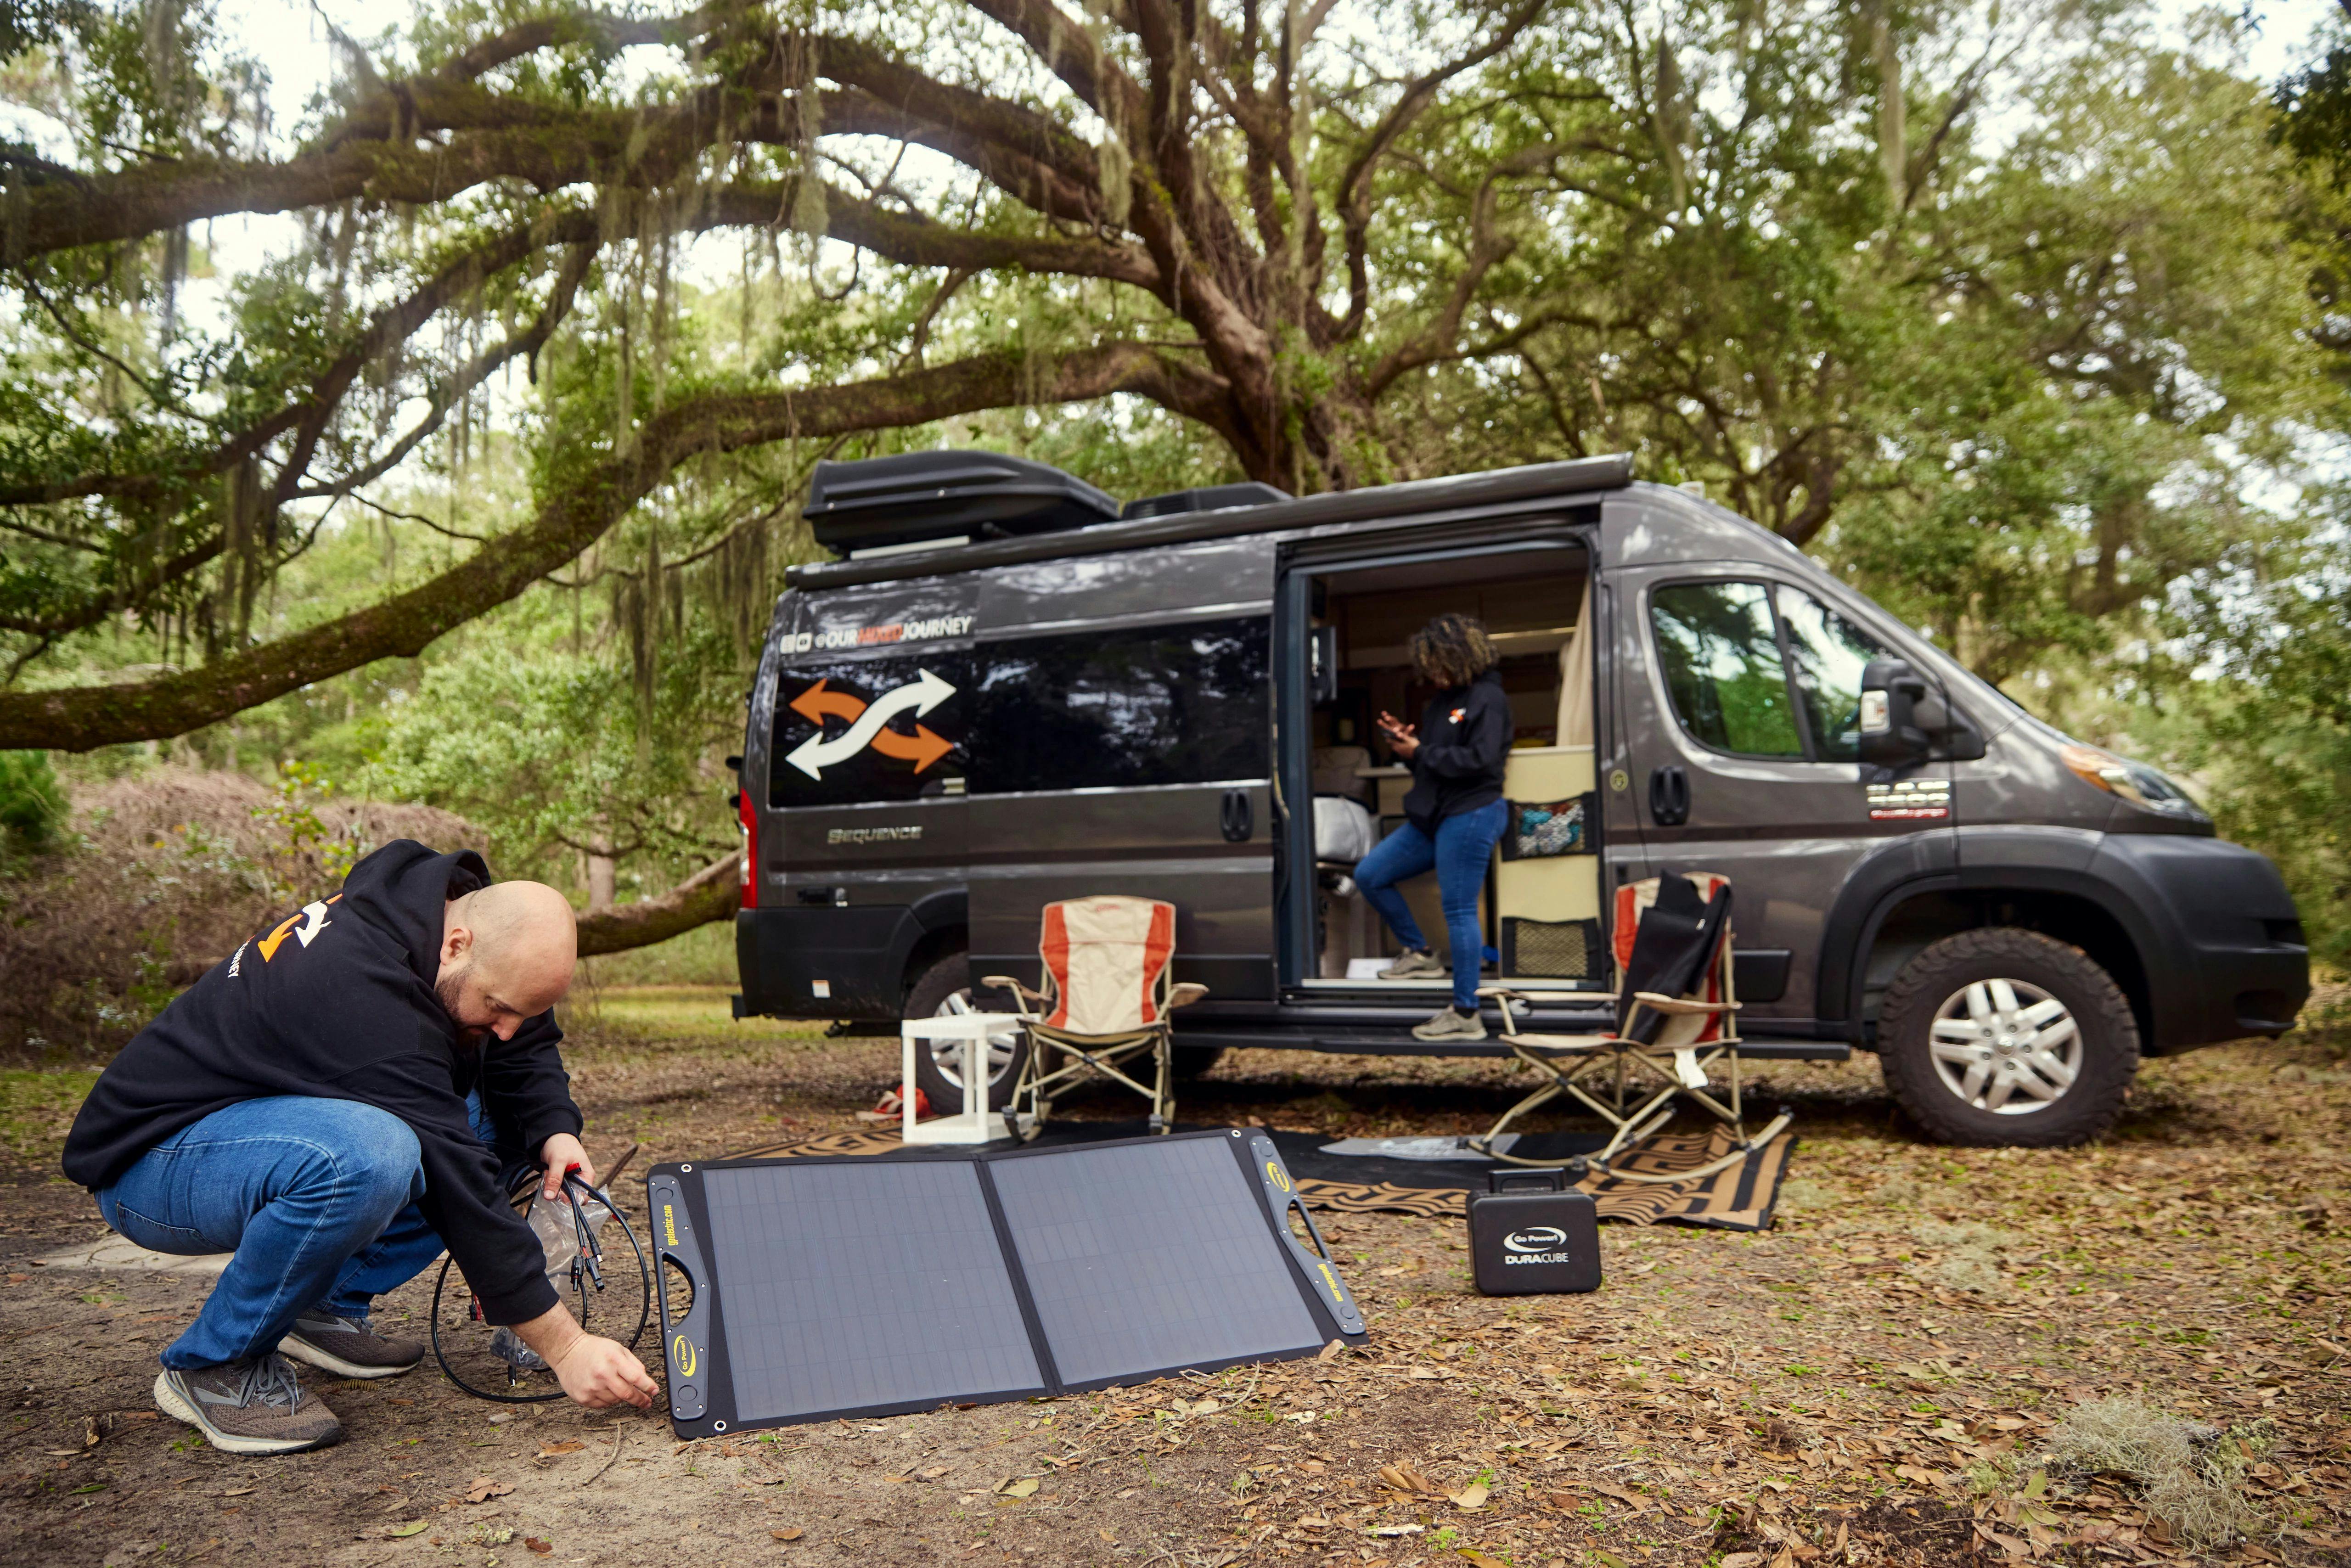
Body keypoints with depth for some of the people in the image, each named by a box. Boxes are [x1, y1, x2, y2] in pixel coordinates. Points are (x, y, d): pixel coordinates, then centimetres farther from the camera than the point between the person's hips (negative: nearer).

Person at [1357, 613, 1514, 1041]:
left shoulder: (1487, 699, -10)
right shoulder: (1443, 701, 16)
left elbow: (1481, 760, -21)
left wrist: (1421, 753, -14)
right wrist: (1404, 741, 2)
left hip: (1470, 815, -10)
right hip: (1432, 815, 10)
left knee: (1459, 911, -7)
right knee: (1369, 875, 9)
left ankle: (1466, 1015, 0)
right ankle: (1420, 954, 22)